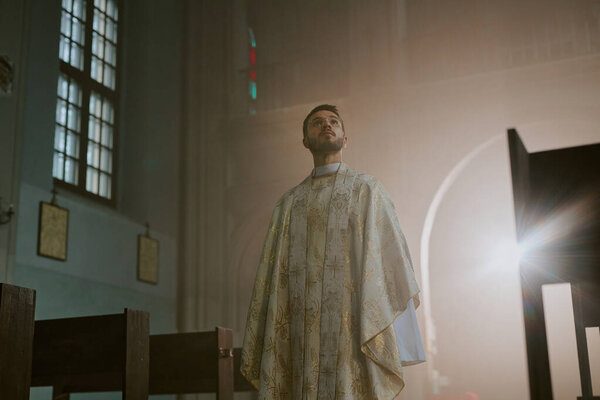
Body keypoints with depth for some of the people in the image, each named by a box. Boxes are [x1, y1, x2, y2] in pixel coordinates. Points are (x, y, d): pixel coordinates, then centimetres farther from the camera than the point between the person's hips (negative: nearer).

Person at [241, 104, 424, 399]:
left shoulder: (366, 190, 10)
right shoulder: (288, 203, 19)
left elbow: (391, 254, 0)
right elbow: (272, 273, 15)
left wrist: (391, 339, -11)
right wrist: (262, 344, 7)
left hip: (352, 330, -3)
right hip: (303, 336, 3)